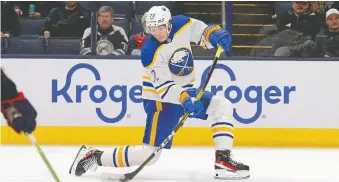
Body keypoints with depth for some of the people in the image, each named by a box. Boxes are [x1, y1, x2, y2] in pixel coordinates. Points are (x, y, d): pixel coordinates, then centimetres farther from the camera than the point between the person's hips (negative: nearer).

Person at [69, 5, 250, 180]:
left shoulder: (181, 24, -10)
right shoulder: (150, 51, -24)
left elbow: (200, 31, 7)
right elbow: (163, 86, -29)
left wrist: (214, 33, -17)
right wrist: (184, 99, -45)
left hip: (185, 90, 7)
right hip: (160, 100, -7)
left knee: (222, 105, -6)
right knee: (149, 154, -11)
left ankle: (223, 161, -6)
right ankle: (95, 156, -1)